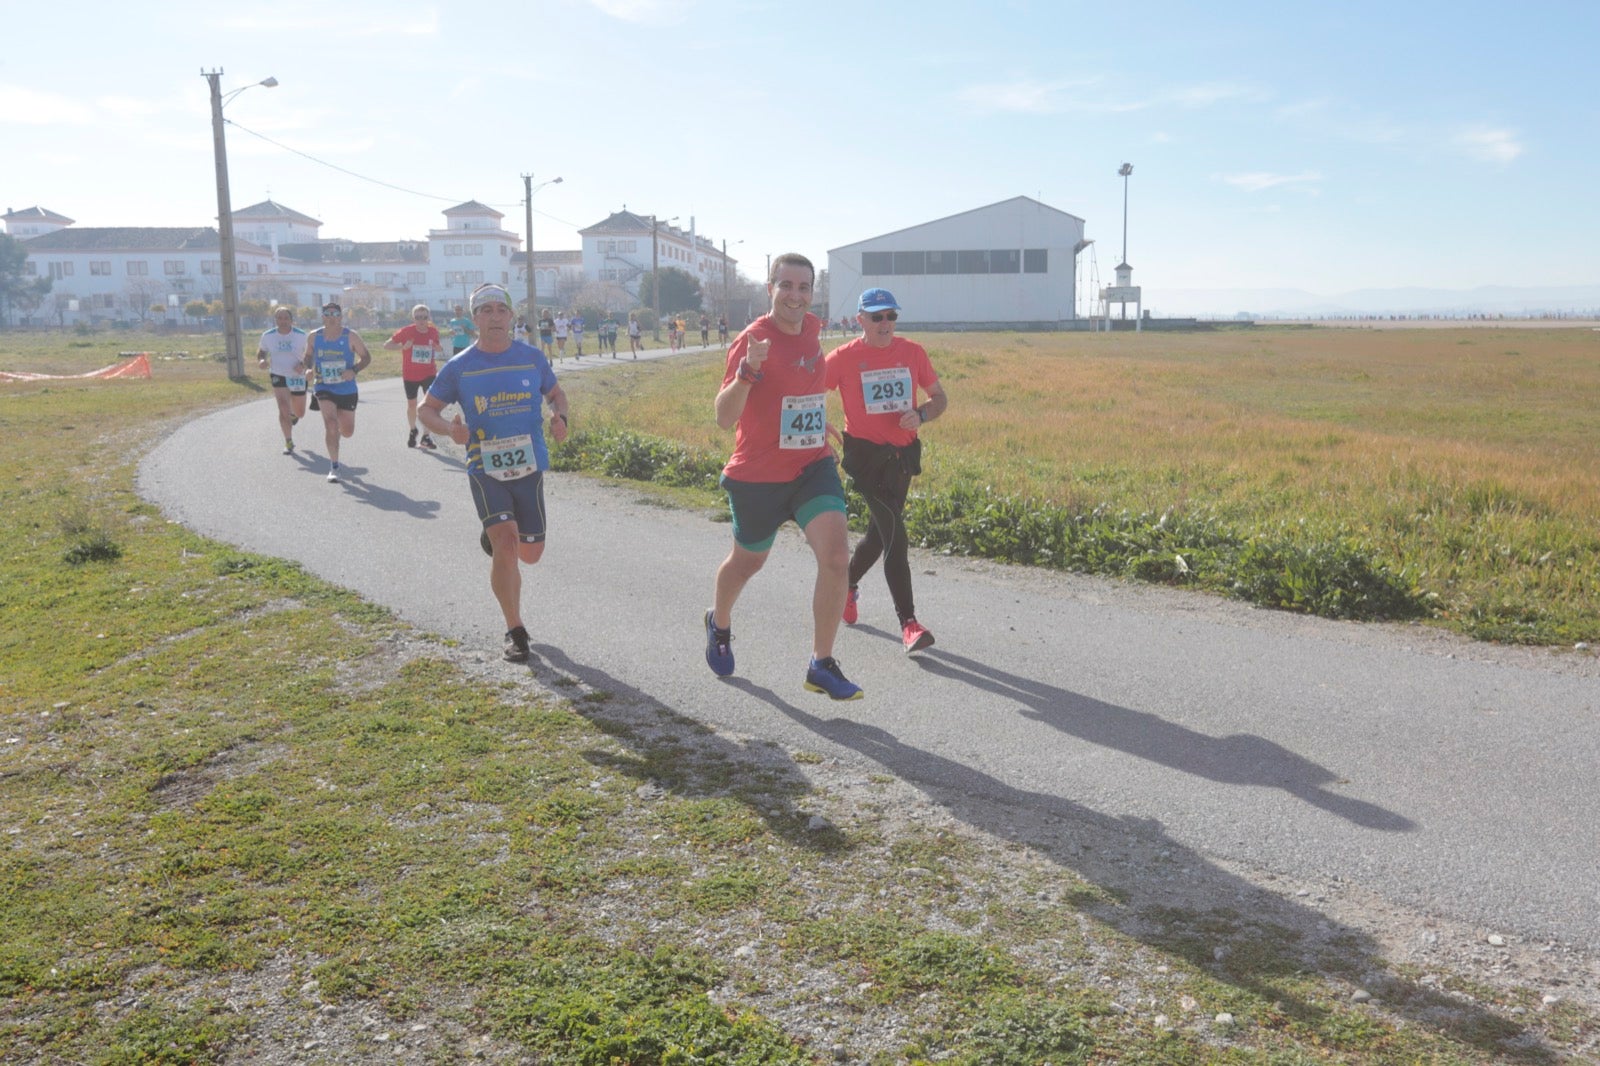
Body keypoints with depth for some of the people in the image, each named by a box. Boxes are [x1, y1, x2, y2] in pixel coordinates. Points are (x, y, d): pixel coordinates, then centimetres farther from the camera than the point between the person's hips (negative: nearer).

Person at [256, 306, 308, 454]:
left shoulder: (301, 335, -11)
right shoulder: (268, 336, -6)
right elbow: (261, 351, 9)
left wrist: (304, 365, -22)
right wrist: (260, 361, -14)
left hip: (297, 377, 0)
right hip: (278, 376, 0)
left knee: (300, 413, 12)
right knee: (283, 409, -15)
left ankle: (293, 414, 53)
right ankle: (288, 443, -1)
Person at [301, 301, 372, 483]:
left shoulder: (350, 336, -9)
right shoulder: (313, 336, -3)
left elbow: (366, 357, -4)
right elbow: (308, 356, 13)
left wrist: (354, 370, -21)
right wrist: (308, 368, -9)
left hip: (347, 390, 1)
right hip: (324, 388, 0)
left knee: (347, 432, 9)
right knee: (330, 423, -20)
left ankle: (334, 432, 49)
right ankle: (333, 467, -9)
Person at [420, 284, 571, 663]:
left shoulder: (532, 357, 2)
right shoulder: (459, 367, -1)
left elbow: (556, 393, 17)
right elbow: (427, 409, 8)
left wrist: (560, 417, -6)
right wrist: (451, 429, -14)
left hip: (529, 466, 2)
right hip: (485, 469, -2)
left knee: (530, 553, 7)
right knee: (506, 544, -18)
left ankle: (494, 538, 45)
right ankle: (515, 632, -3)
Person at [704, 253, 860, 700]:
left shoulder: (813, 328, 2)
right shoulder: (753, 340, -17)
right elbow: (724, 418, -24)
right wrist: (747, 371, -38)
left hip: (813, 466, 4)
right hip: (757, 475, -4)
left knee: (836, 556, -15)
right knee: (747, 561, 17)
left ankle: (821, 666, -4)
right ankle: (719, 623, 50)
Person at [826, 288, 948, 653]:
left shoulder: (913, 352, 3)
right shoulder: (844, 357, -7)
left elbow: (939, 397, 10)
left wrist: (920, 415, -10)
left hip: (902, 454, 5)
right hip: (866, 454, -5)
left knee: (879, 533, 17)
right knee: (895, 534, -15)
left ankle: (848, 584, 44)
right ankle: (908, 623, -13)